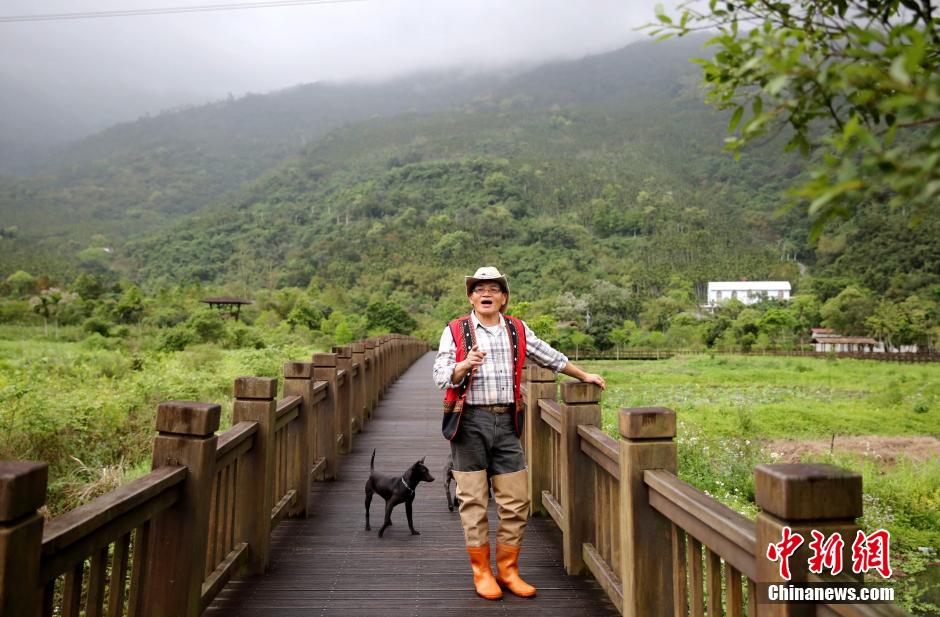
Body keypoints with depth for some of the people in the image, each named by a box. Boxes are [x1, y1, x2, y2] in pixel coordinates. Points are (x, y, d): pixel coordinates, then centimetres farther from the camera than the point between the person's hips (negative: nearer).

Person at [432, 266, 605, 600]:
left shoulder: (517, 330, 10)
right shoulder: (455, 331, 0)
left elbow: (550, 357, 21)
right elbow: (440, 376, -5)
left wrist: (583, 375, 26)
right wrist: (465, 364, -24)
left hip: (506, 422, 3)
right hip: (470, 422, -3)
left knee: (515, 500, 5)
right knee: (473, 500, 3)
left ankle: (508, 569, 21)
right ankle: (481, 571, 19)